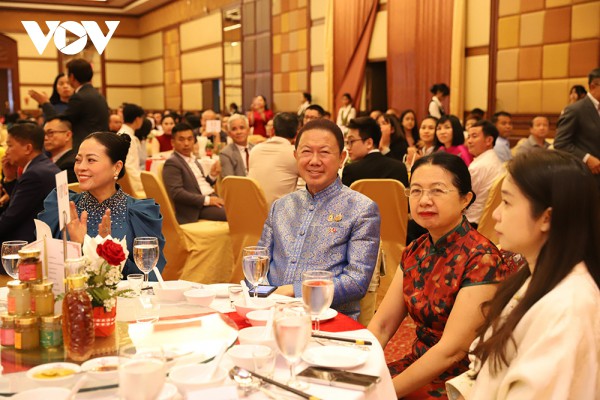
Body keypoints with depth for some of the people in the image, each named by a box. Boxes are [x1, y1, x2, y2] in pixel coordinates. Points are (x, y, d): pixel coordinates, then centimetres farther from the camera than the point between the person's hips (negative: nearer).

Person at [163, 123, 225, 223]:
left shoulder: (193, 159, 17)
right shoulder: (172, 163, -8)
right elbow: (176, 193, -18)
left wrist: (212, 175, 1)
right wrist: (207, 200, -19)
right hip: (198, 208, -9)